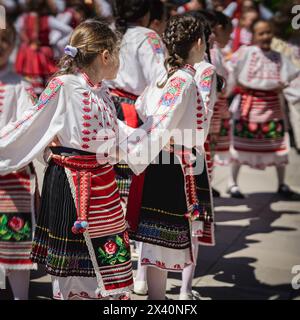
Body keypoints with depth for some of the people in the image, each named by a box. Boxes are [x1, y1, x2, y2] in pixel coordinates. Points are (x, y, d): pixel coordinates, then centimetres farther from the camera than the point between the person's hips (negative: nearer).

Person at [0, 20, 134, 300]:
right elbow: (29, 127, -11)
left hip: (102, 180, 7)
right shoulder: (63, 86, -14)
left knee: (112, 256, 11)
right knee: (71, 259, 4)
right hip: (70, 181, -7)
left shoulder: (102, 90, 10)